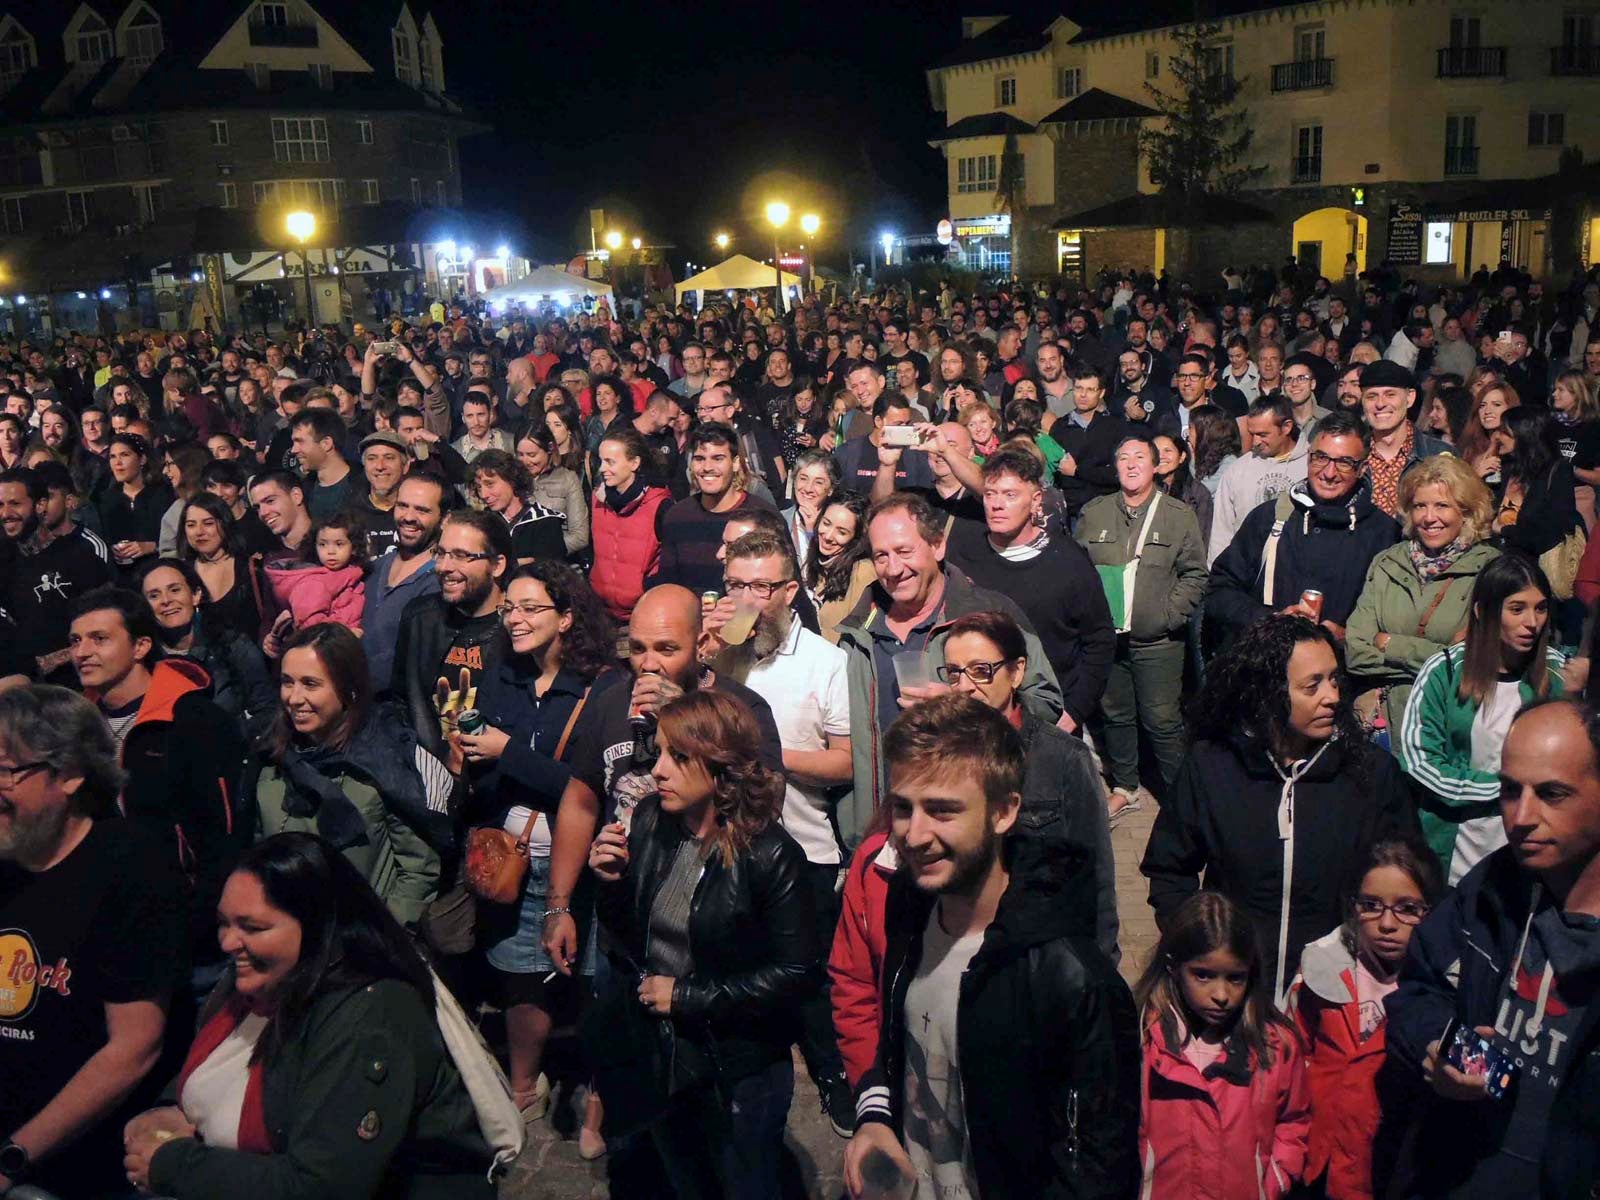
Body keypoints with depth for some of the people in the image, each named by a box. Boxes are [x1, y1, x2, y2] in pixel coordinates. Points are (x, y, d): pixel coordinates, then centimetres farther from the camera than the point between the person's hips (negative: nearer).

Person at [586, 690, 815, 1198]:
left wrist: (687, 997, -19)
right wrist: (612, 882, -17)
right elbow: (626, 937, 4)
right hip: (656, 1055, 5)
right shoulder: (649, 822, -7)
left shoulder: (769, 855, -22)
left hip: (737, 1072, -5)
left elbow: (796, 974, -21)